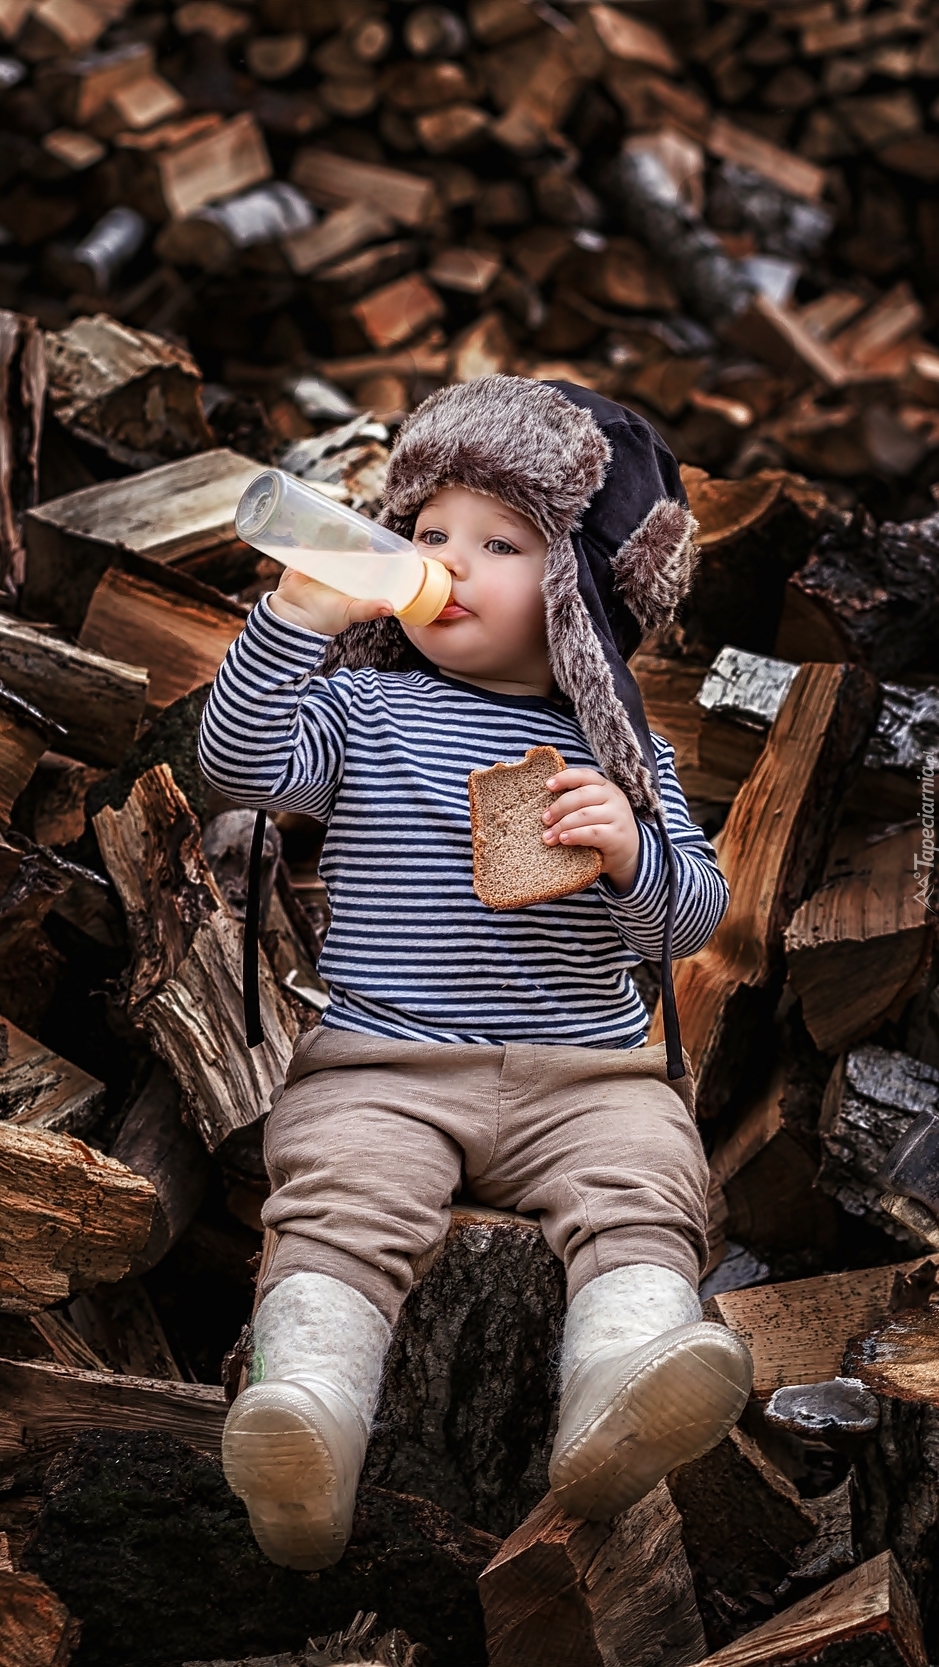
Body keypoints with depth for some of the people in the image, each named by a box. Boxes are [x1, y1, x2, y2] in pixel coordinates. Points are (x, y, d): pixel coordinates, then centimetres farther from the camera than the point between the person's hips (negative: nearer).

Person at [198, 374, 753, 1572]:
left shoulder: (617, 746, 13)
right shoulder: (363, 707, 12)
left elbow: (690, 918, 6)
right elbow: (239, 763, -5)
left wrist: (632, 854, -17)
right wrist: (299, 616, -17)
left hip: (584, 1072, 1)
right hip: (379, 1065, -1)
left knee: (640, 1194, -25)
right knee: (343, 1203, -27)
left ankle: (619, 1396, -44)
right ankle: (309, 1406, -42)